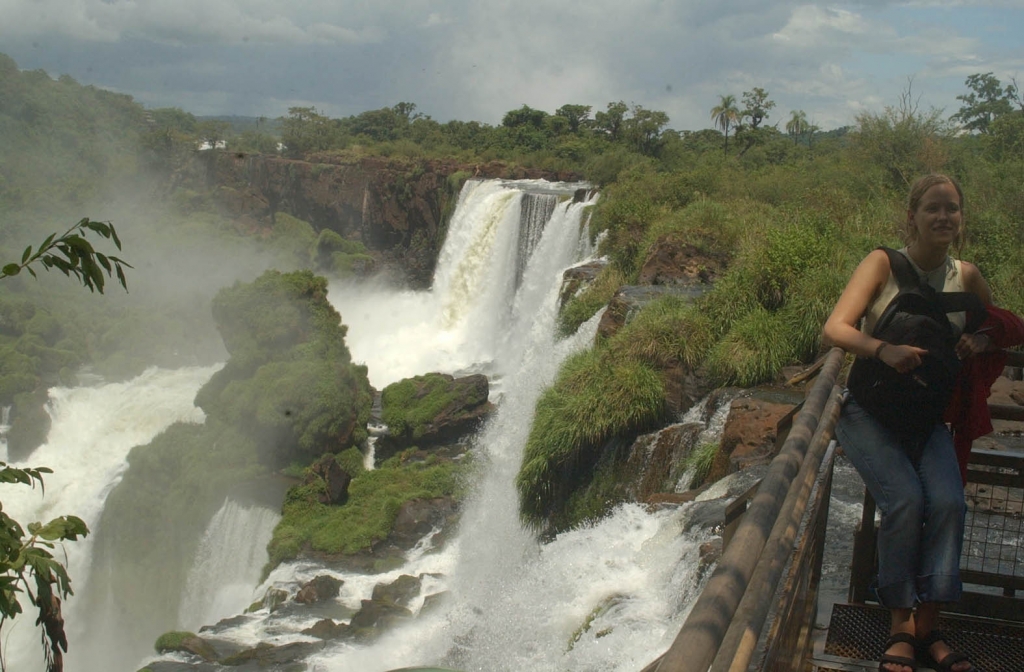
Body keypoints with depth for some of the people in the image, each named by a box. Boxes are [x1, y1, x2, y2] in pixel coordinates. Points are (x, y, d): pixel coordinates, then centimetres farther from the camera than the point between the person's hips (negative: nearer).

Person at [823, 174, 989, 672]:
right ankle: (901, 627, -13)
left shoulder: (965, 276, 8)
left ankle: (927, 628, -14)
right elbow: (835, 329, -12)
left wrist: (983, 340, 0)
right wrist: (884, 349, -31)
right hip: (870, 410, -3)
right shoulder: (884, 263, -3)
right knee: (905, 500, -28)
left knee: (948, 501, -25)